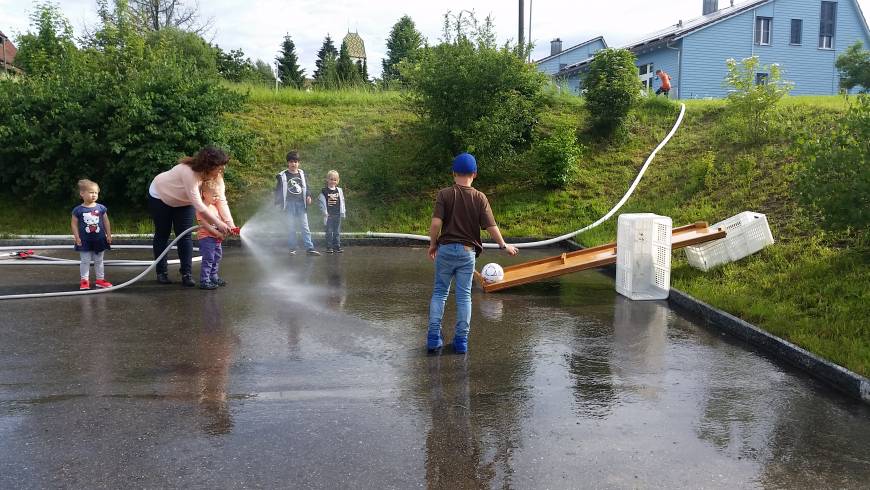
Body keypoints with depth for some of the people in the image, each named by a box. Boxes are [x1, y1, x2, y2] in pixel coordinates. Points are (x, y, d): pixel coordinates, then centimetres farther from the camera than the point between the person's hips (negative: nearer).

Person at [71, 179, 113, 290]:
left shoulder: (101, 208, -2)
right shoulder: (78, 210, -7)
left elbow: (106, 222, 4)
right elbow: (74, 224, -3)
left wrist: (108, 235, 2)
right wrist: (77, 237, -8)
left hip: (99, 239, 2)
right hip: (85, 241, -2)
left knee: (99, 261, 12)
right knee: (85, 261, 5)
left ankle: (100, 279, 21)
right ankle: (84, 280, 13)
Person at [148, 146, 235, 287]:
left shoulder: (216, 176, -23)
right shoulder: (188, 172, -43)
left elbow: (221, 200, -27)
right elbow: (198, 205, -47)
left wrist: (229, 222, -41)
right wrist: (218, 223, -48)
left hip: (183, 202, 5)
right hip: (160, 197, -5)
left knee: (185, 236, -5)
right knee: (162, 234, 6)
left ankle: (186, 274, -2)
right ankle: (161, 272, 17)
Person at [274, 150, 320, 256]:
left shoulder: (301, 174, 11)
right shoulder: (283, 176, 2)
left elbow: (305, 186, 19)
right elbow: (278, 191, 4)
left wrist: (308, 196, 3)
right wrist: (277, 203, 1)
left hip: (301, 203, 2)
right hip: (289, 204, -2)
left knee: (305, 227, -3)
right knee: (291, 228, 2)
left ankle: (309, 248, -8)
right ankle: (292, 249, 8)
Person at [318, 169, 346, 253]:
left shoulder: (339, 190, 8)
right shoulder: (324, 191, -1)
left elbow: (342, 202, 11)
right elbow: (322, 202, -3)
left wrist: (343, 213, 8)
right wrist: (325, 213, -9)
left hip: (337, 214, 3)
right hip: (329, 214, -3)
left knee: (337, 232, 6)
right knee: (329, 232, 0)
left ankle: (337, 247, 12)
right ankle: (329, 247, 5)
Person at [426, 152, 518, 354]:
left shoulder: (444, 194, -5)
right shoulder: (480, 197, -3)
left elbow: (436, 223, -14)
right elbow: (491, 226, -6)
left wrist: (432, 245, 2)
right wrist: (504, 245, 10)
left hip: (445, 248, 0)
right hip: (468, 251, 0)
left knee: (439, 292, 11)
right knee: (464, 296, 8)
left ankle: (433, 337, 8)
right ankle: (461, 340, 11)